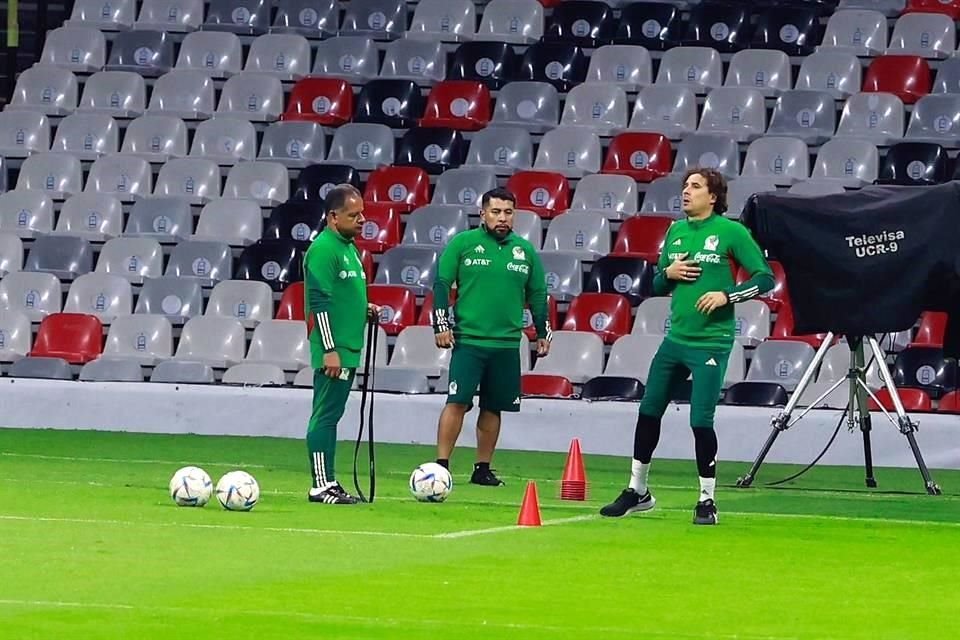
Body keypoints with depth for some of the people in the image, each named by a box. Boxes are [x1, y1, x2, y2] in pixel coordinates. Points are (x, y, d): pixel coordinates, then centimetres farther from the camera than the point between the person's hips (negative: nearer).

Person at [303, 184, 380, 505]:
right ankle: (321, 486, -6)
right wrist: (330, 350, -20)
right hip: (333, 351, -9)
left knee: (331, 416, 11)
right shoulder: (323, 249, -13)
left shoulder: (349, 247, 17)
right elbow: (320, 302, -18)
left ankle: (329, 483, 14)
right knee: (325, 415, -7)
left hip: (348, 350, 9)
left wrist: (365, 309, 8)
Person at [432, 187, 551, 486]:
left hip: (507, 344, 4)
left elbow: (538, 293, 18)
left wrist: (543, 333, 16)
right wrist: (441, 325, -6)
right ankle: (441, 466, -10)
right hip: (468, 339, -4)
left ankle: (482, 470, 16)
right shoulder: (463, 243, 0)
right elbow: (441, 284, 1)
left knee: (493, 408, 8)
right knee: (457, 402, -11)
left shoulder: (525, 250, 10)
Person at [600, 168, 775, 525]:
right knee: (648, 411, 10)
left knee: (701, 421, -7)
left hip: (711, 343, -6)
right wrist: (668, 273, -3)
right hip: (675, 338, 6)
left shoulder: (731, 231, -7)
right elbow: (657, 285, 19)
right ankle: (637, 491, 24)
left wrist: (727, 295, -19)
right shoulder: (675, 231, 11)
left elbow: (765, 278, -8)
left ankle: (707, 501, 6)